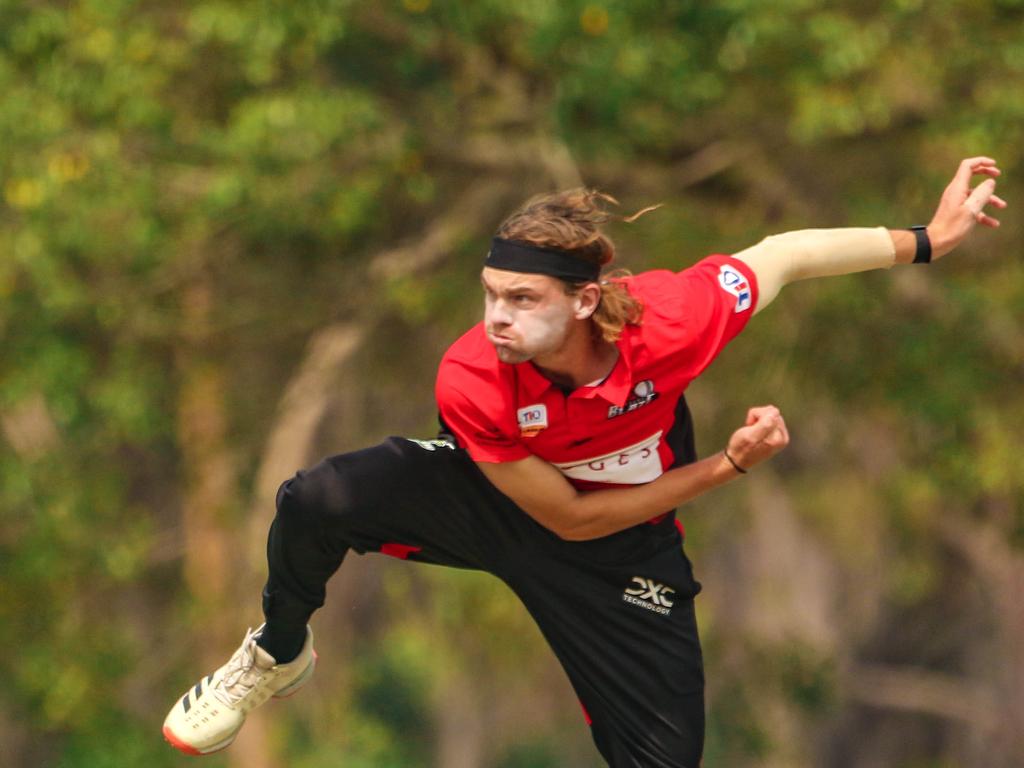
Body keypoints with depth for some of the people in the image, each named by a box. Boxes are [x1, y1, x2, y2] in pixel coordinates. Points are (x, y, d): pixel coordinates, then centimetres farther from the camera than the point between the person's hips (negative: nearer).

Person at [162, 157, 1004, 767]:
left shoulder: (673, 319, -35)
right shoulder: (470, 382, -33)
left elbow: (783, 253, -15)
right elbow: (568, 517, -22)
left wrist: (928, 239, -7)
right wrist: (726, 467, -26)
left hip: (622, 554, 1)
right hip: (494, 498, -1)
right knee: (320, 500, -25)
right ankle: (278, 657, 8)